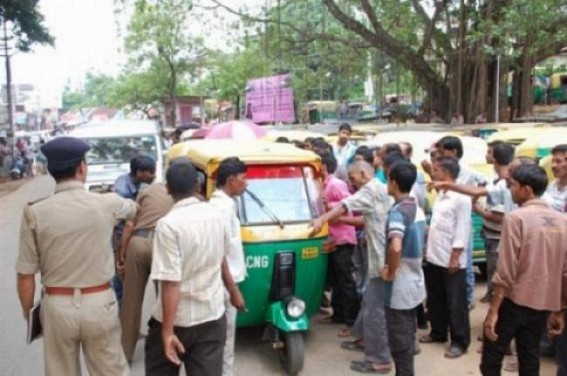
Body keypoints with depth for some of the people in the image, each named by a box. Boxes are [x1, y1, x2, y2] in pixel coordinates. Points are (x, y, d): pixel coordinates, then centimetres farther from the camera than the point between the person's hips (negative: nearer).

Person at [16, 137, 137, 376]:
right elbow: (132, 209, 18)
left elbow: (25, 275, -6)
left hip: (57, 306, 1)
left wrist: (29, 314, 11)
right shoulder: (107, 204, -8)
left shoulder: (35, 212, -8)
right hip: (99, 303, -1)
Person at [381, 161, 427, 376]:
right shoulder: (417, 208, 7)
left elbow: (395, 247, -36)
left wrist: (390, 273, -21)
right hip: (415, 284, 9)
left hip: (399, 288, -9)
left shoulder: (397, 211, -21)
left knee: (399, 342, 3)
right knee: (407, 338, 20)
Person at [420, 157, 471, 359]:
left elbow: (462, 230, -16)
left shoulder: (461, 198, -14)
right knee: (435, 300, 18)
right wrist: (427, 249, 15)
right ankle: (438, 332, 33)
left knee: (456, 303, 3)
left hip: (451, 260, -8)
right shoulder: (439, 195, 11)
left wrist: (455, 257, -17)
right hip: (434, 257, 8)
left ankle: (460, 342, 14)